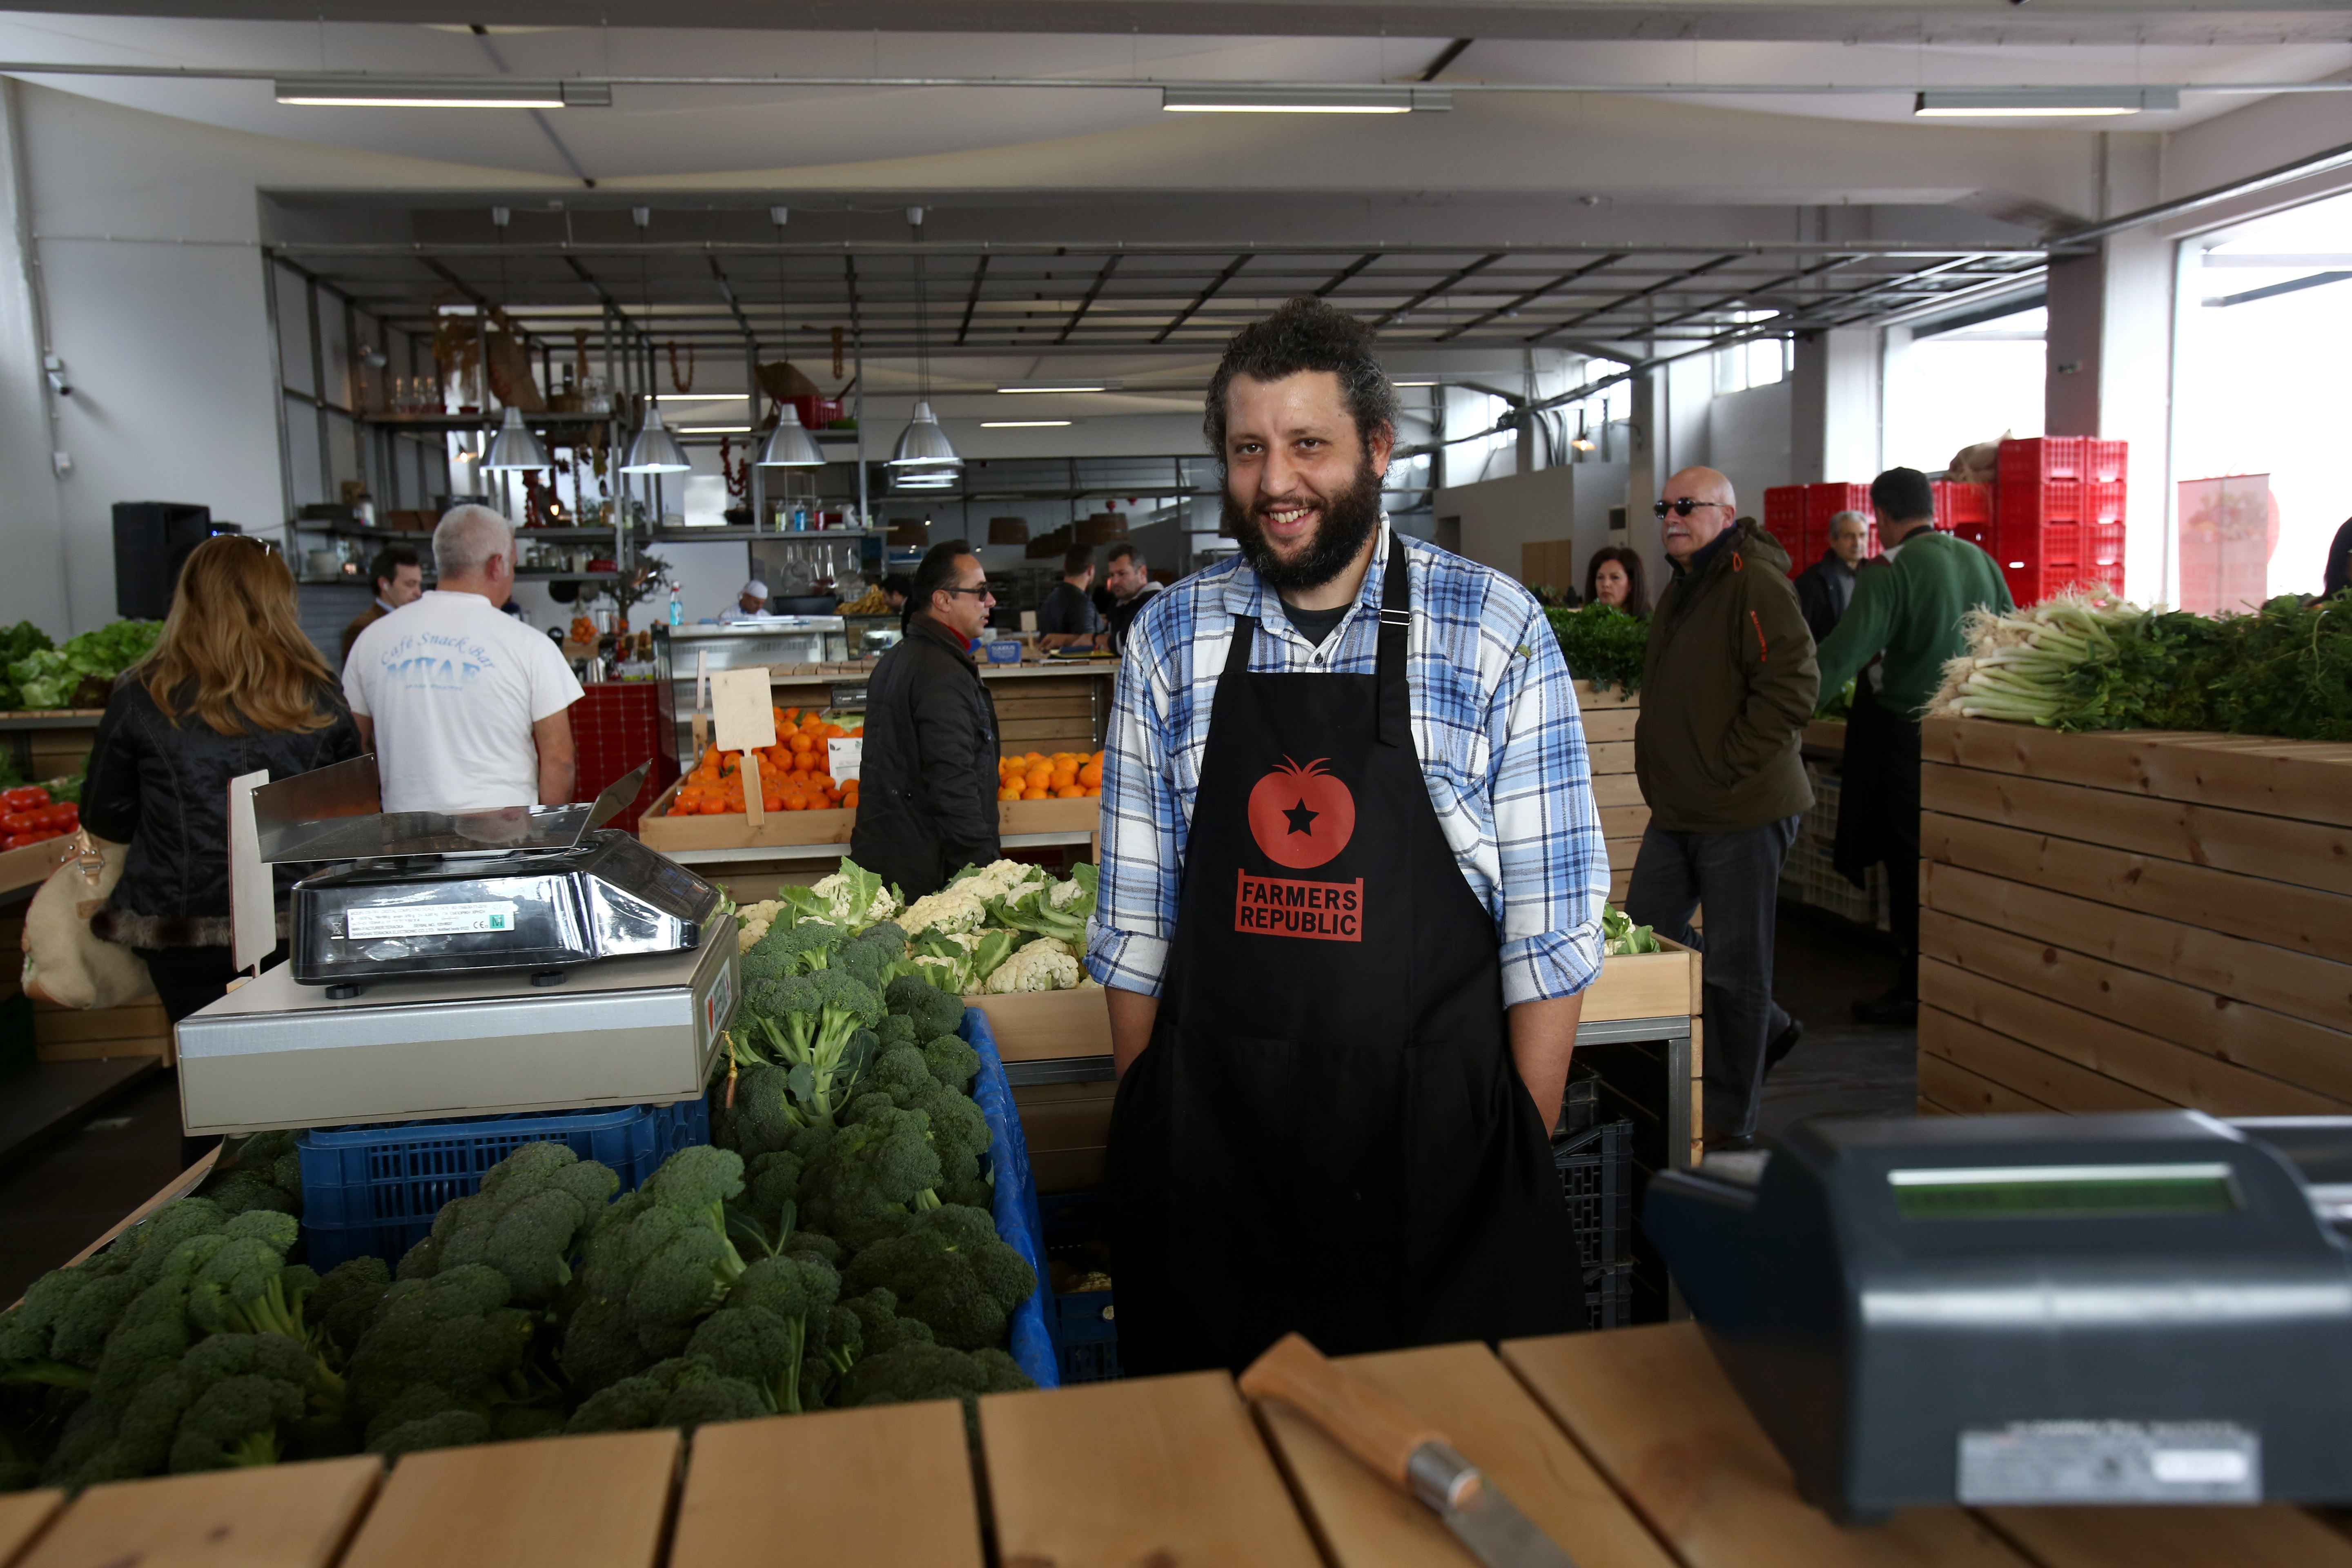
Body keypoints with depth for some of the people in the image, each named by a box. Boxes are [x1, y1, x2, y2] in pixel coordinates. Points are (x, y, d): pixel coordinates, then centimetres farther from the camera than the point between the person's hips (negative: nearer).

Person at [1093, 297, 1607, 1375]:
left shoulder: (1497, 632, -5)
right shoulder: (1167, 642, 2)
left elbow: (1549, 926, -3)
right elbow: (1136, 917, 7)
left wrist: (1528, 1154, -4)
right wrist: (1144, 1129, 6)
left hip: (1436, 1144, -1)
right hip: (1212, 1146, 2)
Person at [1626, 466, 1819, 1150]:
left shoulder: (1755, 585, -14)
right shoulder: (1678, 592, 17)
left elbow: (1792, 687, -22)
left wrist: (1727, 767, -18)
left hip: (1742, 811, -10)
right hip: (1677, 811, 10)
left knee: (1734, 965, 0)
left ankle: (1731, 1124, 14)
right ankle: (1768, 1024, 35)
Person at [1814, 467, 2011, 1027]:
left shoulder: (1888, 575, -13)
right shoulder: (1981, 561, 8)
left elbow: (1844, 653, -22)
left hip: (1905, 734, -6)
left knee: (1910, 863, 3)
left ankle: (1917, 991, 10)